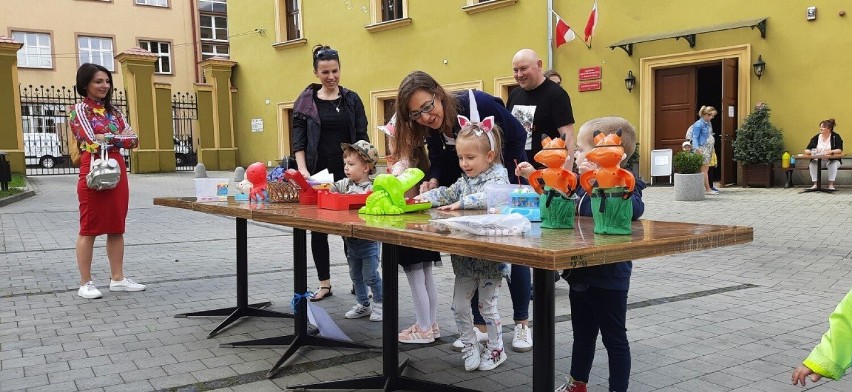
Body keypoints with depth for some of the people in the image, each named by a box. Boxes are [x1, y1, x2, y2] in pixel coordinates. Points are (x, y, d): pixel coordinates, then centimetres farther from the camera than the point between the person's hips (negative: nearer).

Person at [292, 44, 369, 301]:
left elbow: (362, 137, 5)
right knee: (318, 227, 5)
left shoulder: (351, 99, 6)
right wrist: (302, 169, -13)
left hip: (348, 171, 0)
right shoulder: (306, 101, 3)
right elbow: (298, 139, 0)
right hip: (319, 172, 0)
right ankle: (324, 283, 16)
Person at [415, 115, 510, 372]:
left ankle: (495, 350, 23)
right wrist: (426, 197, -7)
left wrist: (461, 203, -28)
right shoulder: (465, 179, 10)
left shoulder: (498, 177, -12)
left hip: (490, 259, -7)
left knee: (487, 306, 5)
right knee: (459, 305, 9)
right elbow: (448, 193, 9)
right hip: (465, 258, 7)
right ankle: (471, 346, 26)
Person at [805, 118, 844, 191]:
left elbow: (840, 150, -13)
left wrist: (831, 151, -33)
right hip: (818, 160, 2)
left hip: (831, 161, -2)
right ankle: (815, 184, -24)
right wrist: (809, 151, -24)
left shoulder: (836, 137, -3)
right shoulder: (816, 137, 4)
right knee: (812, 163, -29)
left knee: (834, 164, -35)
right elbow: (807, 150, 2)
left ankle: (831, 185, -29)